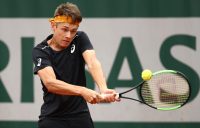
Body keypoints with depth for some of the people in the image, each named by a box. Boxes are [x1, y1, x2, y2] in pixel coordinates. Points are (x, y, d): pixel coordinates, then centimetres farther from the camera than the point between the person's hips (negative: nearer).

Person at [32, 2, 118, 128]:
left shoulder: (80, 39, -3)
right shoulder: (40, 51, -10)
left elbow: (93, 63, -21)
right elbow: (50, 83, -25)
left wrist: (103, 89, -41)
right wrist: (82, 91, -41)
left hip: (80, 115, 2)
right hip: (52, 117, -2)